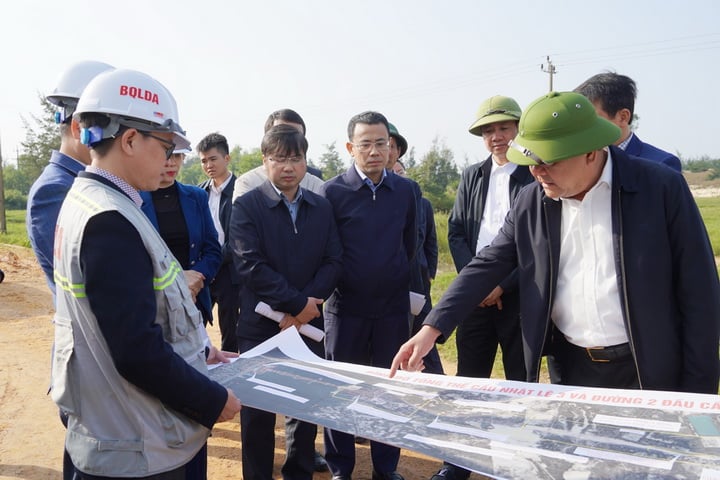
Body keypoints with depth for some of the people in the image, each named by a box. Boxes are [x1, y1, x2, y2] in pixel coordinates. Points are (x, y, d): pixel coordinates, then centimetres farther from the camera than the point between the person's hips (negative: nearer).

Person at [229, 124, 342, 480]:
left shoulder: (322, 207, 7)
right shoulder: (246, 206, -5)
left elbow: (333, 261, 1)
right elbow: (250, 265, -14)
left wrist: (307, 307, -12)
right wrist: (299, 302, -16)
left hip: (309, 322, 3)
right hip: (260, 326, -3)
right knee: (258, 412, 9)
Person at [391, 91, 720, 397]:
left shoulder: (661, 187, -11)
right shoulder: (530, 202, -1)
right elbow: (487, 266, 0)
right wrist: (432, 328, -11)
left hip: (649, 372, -3)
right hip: (572, 369, 3)